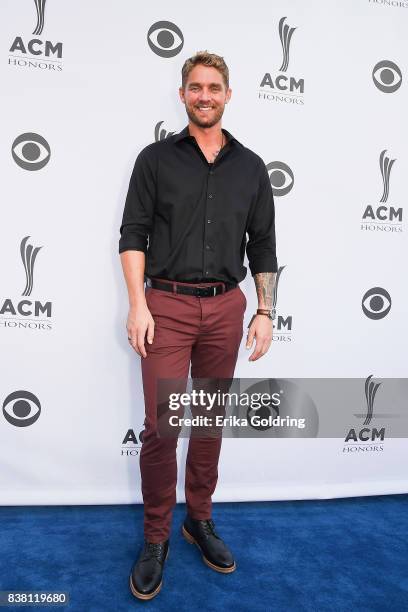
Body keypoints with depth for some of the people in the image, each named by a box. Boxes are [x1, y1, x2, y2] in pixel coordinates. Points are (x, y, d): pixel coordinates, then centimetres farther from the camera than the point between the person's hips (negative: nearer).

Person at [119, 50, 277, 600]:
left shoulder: (251, 167, 10)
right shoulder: (157, 158, 4)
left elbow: (263, 245, 10)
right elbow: (133, 234, 0)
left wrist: (265, 312, 3)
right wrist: (138, 305, -10)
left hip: (225, 308, 3)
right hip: (167, 306, -2)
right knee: (160, 427, -2)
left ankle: (200, 519, 31)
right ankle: (156, 539, 18)